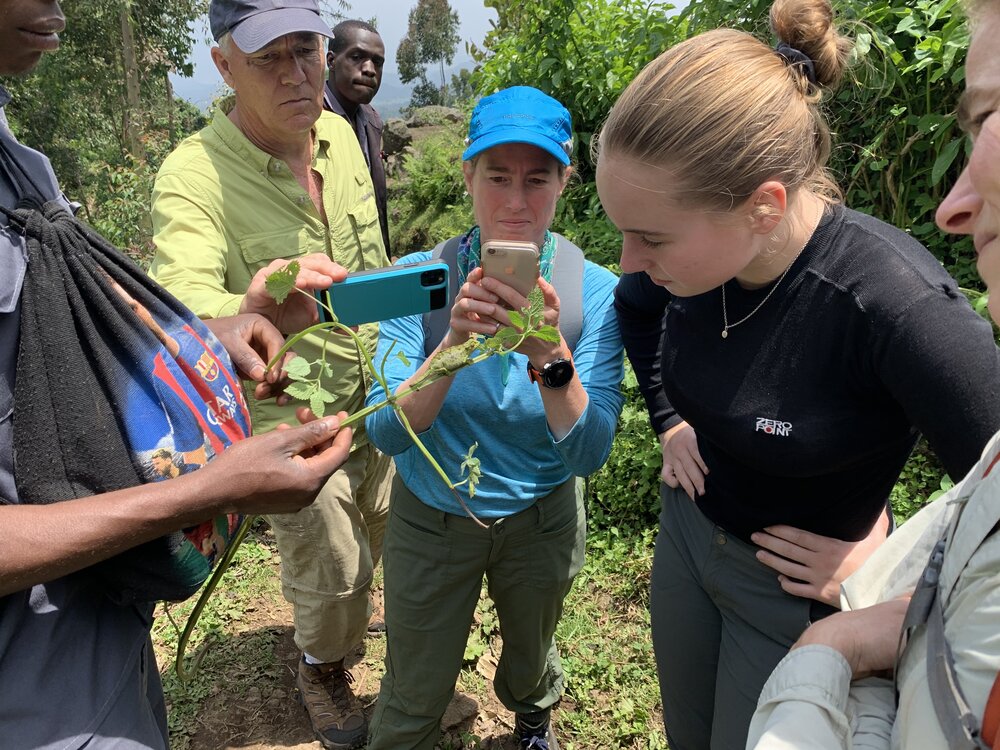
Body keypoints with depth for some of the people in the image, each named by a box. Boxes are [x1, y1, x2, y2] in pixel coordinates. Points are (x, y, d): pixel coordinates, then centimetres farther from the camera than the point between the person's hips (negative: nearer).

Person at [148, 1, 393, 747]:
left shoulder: (340, 134, -4)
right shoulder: (193, 175, -22)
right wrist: (256, 314, -60)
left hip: (381, 397, 5)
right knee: (333, 573, 12)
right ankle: (322, 666, 48)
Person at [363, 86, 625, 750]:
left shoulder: (594, 292, -19)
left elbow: (589, 454, -24)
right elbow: (386, 433, -26)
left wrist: (549, 353, -42)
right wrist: (454, 341, -43)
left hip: (541, 520, 1)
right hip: (431, 518, -1)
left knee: (531, 663, 30)